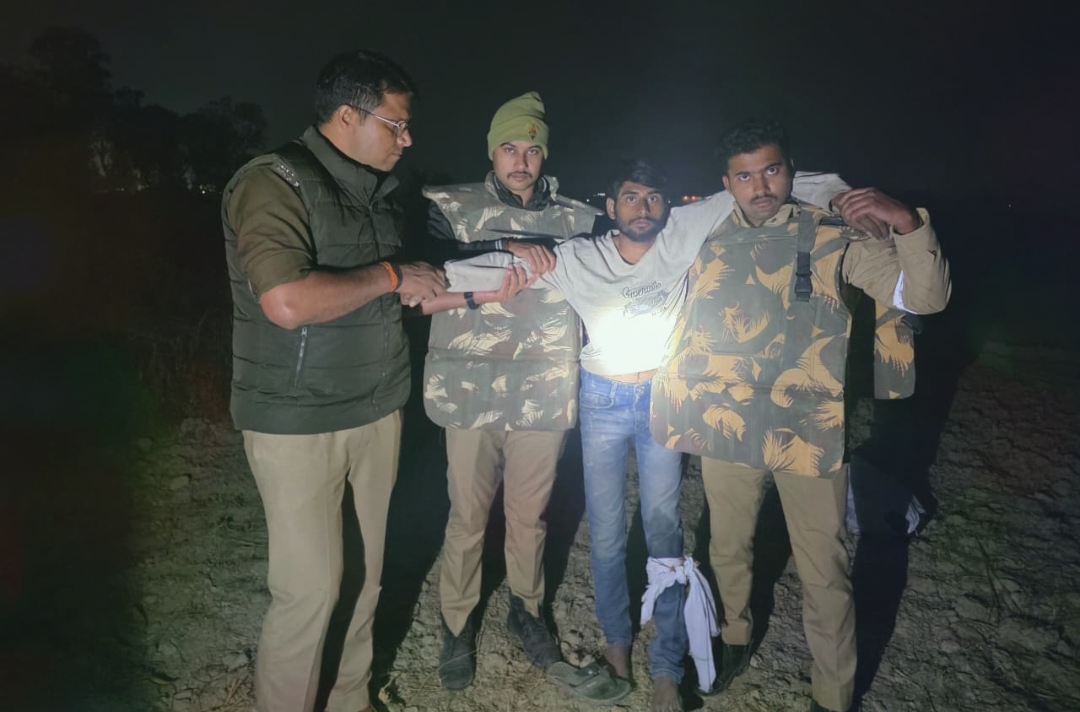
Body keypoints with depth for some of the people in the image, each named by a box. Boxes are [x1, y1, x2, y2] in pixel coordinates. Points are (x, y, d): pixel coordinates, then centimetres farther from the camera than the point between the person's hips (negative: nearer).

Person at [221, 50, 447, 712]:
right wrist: (391, 276, -17)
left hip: (377, 410, 7)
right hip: (298, 423, -7)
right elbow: (288, 302, -30)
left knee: (367, 571, 15)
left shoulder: (372, 192, 12)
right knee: (311, 588, 0)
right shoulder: (274, 182, -14)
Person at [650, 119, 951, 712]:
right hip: (725, 426, 3)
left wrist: (907, 223, -21)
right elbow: (686, 330, 16)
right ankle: (735, 640, 46)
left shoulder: (832, 238, -4)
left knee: (822, 573, 6)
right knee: (727, 550, 20)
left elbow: (923, 297, -8)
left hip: (807, 430, -3)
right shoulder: (709, 242, 4)